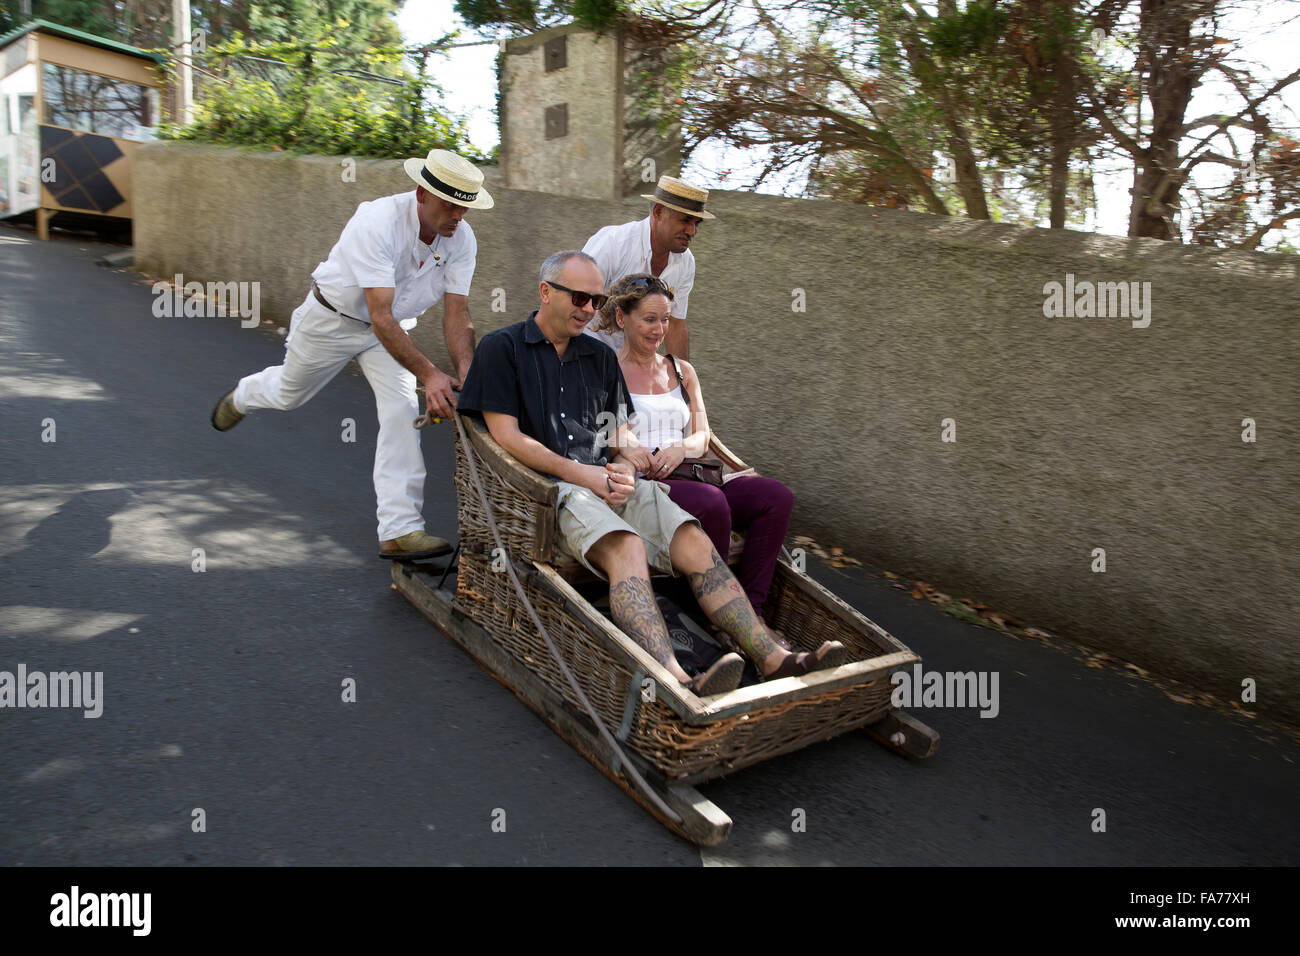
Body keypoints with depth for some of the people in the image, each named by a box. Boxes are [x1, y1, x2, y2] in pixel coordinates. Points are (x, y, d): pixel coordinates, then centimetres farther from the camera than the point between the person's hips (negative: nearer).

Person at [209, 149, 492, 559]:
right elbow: (380, 317, -42)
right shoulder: (379, 222, -37)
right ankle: (243, 395, 59)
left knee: (402, 409, -16)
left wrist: (466, 375, -37)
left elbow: (456, 315, -21)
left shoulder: (462, 238, -21)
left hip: (392, 325, 3)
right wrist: (428, 374, -49)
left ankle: (399, 529, -13)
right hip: (333, 317, -3)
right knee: (289, 394, 20)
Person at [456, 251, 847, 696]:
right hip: (549, 485, -5)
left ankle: (773, 659, -28)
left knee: (694, 541, -21)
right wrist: (581, 474, -11)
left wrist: (625, 468, -2)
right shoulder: (502, 348, 6)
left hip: (610, 482, 5)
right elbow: (507, 436, -4)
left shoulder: (601, 357, 24)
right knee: (627, 548, -35)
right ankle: (677, 682, -51)